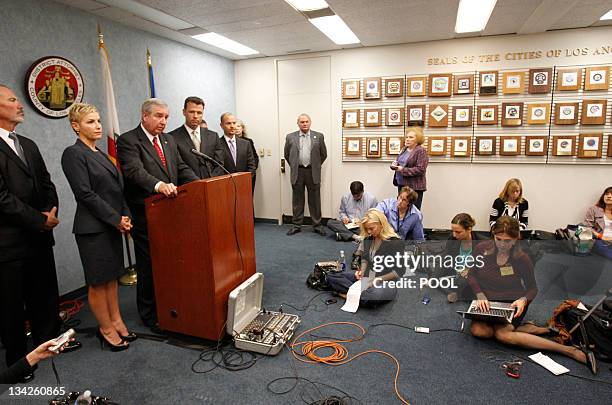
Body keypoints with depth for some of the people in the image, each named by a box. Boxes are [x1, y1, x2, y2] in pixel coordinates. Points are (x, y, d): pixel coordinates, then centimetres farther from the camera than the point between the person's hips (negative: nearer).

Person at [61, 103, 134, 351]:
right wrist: (117, 219, -14)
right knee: (98, 281, 5)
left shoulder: (100, 154, 15)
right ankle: (106, 329, 18)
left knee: (111, 277, 14)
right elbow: (85, 194, -16)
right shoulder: (73, 154, -9)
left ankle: (116, 322, 25)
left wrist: (125, 217, 2)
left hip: (112, 225, 8)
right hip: (93, 228, -7)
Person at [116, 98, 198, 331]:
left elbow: (182, 169, 12)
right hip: (146, 215, -6)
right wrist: (158, 185, -41)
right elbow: (135, 171, -23)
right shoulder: (128, 141, -7)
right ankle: (150, 315, 22)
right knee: (149, 265, 5)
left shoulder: (169, 140, 15)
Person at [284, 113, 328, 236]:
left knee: (315, 200, 5)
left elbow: (323, 154, 11)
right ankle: (297, 225, 17)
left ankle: (317, 225, 15)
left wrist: (316, 166, 10)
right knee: (297, 200, 7)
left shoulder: (319, 136, 4)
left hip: (313, 173, 0)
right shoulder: (290, 137, 4)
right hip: (297, 173, 1)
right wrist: (294, 166, 12)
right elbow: (287, 155, 14)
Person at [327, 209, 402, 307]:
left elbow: (399, 271, -13)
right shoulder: (368, 238, 2)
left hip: (385, 282, -6)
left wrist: (379, 279, -19)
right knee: (331, 275, -9)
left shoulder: (394, 242, -16)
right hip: (366, 277, 6)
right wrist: (362, 271, -3)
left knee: (377, 294, -44)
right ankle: (360, 293, -21)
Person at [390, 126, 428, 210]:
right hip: (401, 185, 7)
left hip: (414, 187, -7)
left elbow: (420, 169, -18)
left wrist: (402, 170, -18)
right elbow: (399, 163, 24)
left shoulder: (421, 151, -10)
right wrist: (394, 165, -1)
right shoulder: (404, 149, 13)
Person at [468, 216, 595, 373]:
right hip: (487, 301, 3)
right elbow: (471, 275, 1)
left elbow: (532, 288, 3)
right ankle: (528, 329, -12)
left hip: (513, 302, -2)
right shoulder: (481, 249, -9)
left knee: (502, 334, -30)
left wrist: (524, 300, -20)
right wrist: (480, 296, -16)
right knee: (477, 330, -26)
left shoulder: (522, 259, -10)